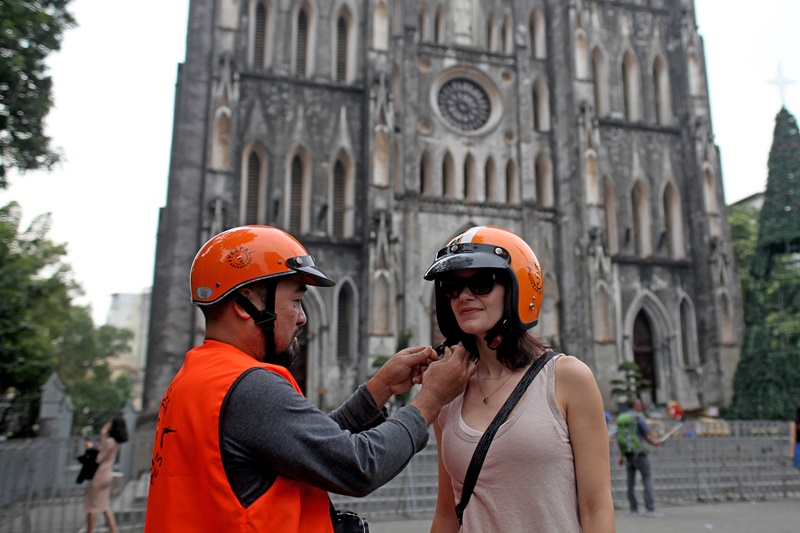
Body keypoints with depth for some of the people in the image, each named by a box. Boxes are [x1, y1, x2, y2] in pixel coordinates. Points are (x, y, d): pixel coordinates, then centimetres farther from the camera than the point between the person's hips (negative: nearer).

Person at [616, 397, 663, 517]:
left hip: (627, 453, 6)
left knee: (630, 482, 9)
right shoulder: (639, 418, -9)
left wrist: (621, 456, 17)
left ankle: (633, 509, 12)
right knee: (647, 478, -1)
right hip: (639, 453, -6)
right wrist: (656, 442, 13)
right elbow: (648, 436, -9)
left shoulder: (621, 418, 11)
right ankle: (650, 508, -4)